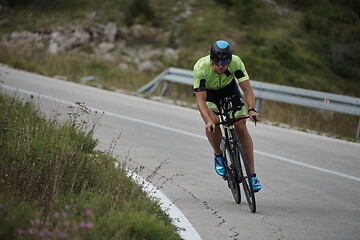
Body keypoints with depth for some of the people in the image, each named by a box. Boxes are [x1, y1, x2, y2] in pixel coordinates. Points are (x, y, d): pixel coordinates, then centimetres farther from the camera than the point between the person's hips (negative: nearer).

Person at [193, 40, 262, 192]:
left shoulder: (236, 62, -32)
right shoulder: (201, 67, -36)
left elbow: (247, 89, -31)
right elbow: (200, 99, -38)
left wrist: (251, 110, -49)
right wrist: (208, 121, -53)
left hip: (228, 88, 2)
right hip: (207, 92, -1)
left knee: (241, 126, -12)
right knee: (213, 121, -30)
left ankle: (252, 175, -8)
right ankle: (218, 156, 0)